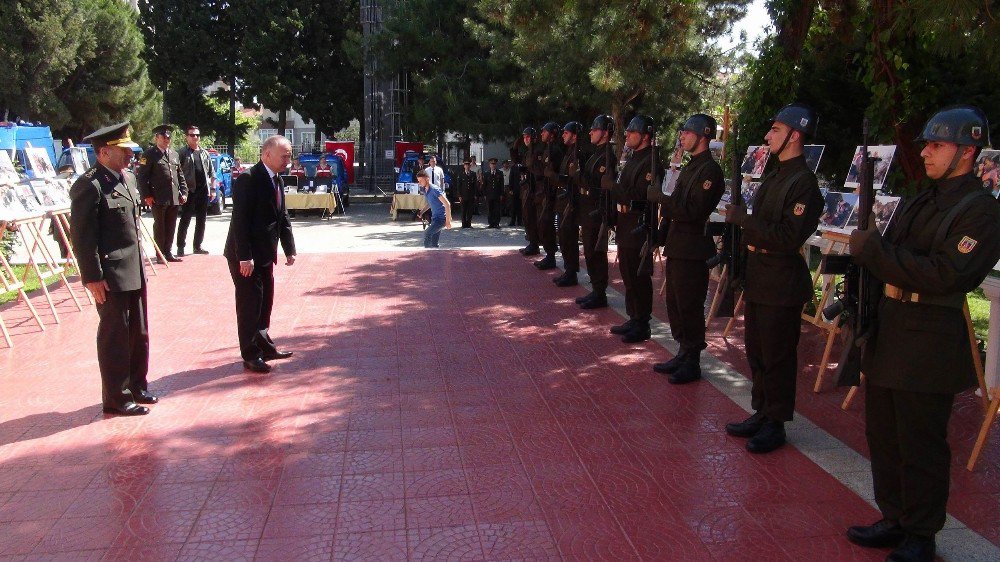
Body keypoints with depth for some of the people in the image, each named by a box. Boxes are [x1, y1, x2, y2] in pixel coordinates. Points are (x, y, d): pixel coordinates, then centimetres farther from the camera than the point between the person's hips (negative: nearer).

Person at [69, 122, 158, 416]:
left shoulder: (128, 178, 12)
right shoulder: (89, 185, -15)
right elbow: (82, 235, -17)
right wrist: (92, 277, -18)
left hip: (135, 272, 9)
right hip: (110, 276, -8)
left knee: (139, 333, 16)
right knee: (114, 337, 2)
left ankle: (136, 386, 31)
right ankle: (116, 398, 14)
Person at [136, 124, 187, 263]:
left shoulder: (174, 154, 16)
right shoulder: (149, 154, -3)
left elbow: (180, 175, 18)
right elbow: (141, 176, -6)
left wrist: (183, 192, 9)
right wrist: (147, 195, -11)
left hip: (174, 199, 6)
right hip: (158, 199, -5)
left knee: (171, 226, 10)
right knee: (159, 226, 3)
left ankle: (168, 252, 19)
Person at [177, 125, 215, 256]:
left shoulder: (205, 153, 14)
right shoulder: (183, 153, -2)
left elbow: (212, 173, 17)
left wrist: (213, 189, 9)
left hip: (203, 191, 5)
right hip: (189, 191, -5)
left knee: (201, 220, 10)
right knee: (185, 220, -2)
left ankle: (198, 246, 19)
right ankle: (180, 247, 3)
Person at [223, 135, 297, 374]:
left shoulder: (277, 180, 10)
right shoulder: (248, 180, -17)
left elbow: (282, 217, 15)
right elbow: (240, 220, -21)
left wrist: (289, 249, 10)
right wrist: (244, 257, -23)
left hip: (265, 254, 9)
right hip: (246, 256, -9)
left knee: (265, 302, 17)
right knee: (249, 304, 0)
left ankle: (264, 345, 31)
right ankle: (251, 356, 10)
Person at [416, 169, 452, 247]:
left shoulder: (434, 189, -18)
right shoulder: (424, 190, 7)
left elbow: (447, 204, -20)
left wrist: (448, 221, -21)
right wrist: (422, 211, 9)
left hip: (441, 218, -9)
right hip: (435, 218, 9)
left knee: (427, 234, -24)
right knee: (434, 244, 8)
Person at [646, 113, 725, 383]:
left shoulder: (710, 170, -14)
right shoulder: (689, 168, 17)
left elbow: (693, 211, -22)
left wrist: (661, 197, -18)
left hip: (692, 251, -10)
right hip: (677, 248, 10)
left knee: (690, 307, -2)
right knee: (675, 305, 16)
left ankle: (692, 363, 9)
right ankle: (683, 354, 28)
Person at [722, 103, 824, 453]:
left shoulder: (803, 182, -16)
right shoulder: (775, 176, 13)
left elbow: (789, 237, -23)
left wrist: (743, 218, -21)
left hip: (782, 285, -9)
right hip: (758, 279, 9)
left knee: (777, 357, 2)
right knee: (757, 352, 17)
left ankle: (775, 425, 15)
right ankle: (761, 414, 31)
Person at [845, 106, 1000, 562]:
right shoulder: (919, 202, 15)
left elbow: (943, 275, -22)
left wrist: (873, 250, -21)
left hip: (930, 340, -8)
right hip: (889, 329, 8)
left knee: (920, 446, 3)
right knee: (882, 434, 15)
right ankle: (895, 520, 31)